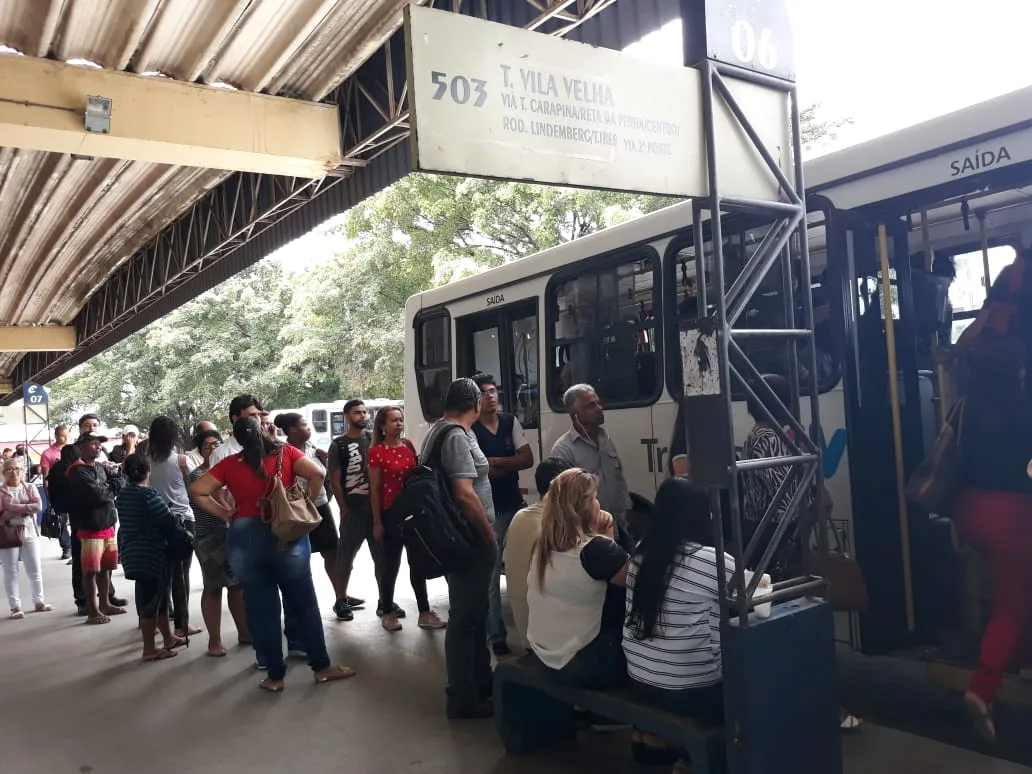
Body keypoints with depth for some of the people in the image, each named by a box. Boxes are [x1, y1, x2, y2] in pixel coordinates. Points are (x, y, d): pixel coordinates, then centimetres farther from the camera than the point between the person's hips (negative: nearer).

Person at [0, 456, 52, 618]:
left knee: (35, 570, 8)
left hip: (30, 534, 2)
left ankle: (38, 602, 19)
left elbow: (38, 506, -9)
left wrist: (14, 508, -16)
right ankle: (15, 606, 9)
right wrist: (25, 509, -16)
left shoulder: (30, 488, 6)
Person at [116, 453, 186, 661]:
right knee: (151, 600, 1)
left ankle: (168, 638, 30)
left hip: (131, 554, 8)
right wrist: (176, 540, 1)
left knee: (158, 597, 18)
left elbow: (127, 524, 14)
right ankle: (149, 649, 9)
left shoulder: (122, 494, 8)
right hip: (150, 555, -8)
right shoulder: (148, 494, -18)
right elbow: (168, 521, -15)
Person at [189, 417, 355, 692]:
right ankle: (322, 667, 17)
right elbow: (317, 474, -12)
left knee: (261, 611, 9)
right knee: (305, 605, 11)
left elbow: (197, 490, 0)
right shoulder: (285, 453, -1)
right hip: (288, 534, 0)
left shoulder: (229, 464, 2)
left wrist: (224, 513, 5)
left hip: (244, 540, 1)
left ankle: (275, 676, 17)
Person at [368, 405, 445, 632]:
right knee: (391, 565, 5)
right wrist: (377, 523, -8)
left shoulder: (409, 446, 7)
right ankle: (387, 613, 21)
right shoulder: (376, 452, -8)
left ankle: (425, 613, 17)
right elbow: (375, 489, -7)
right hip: (391, 513, -5)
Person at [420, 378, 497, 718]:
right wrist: (490, 537, -17)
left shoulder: (438, 431, 13)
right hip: (470, 540, -10)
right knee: (467, 616, -1)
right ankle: (462, 697, 9)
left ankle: (480, 681, 33)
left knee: (472, 611, 20)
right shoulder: (457, 436, -18)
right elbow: (465, 494, -26)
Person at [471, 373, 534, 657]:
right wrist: (510, 466, -9)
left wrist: (495, 462, -12)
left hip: (516, 505, 5)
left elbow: (528, 459, -1)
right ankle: (497, 638, 13)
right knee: (491, 575, 3)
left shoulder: (511, 422, 5)